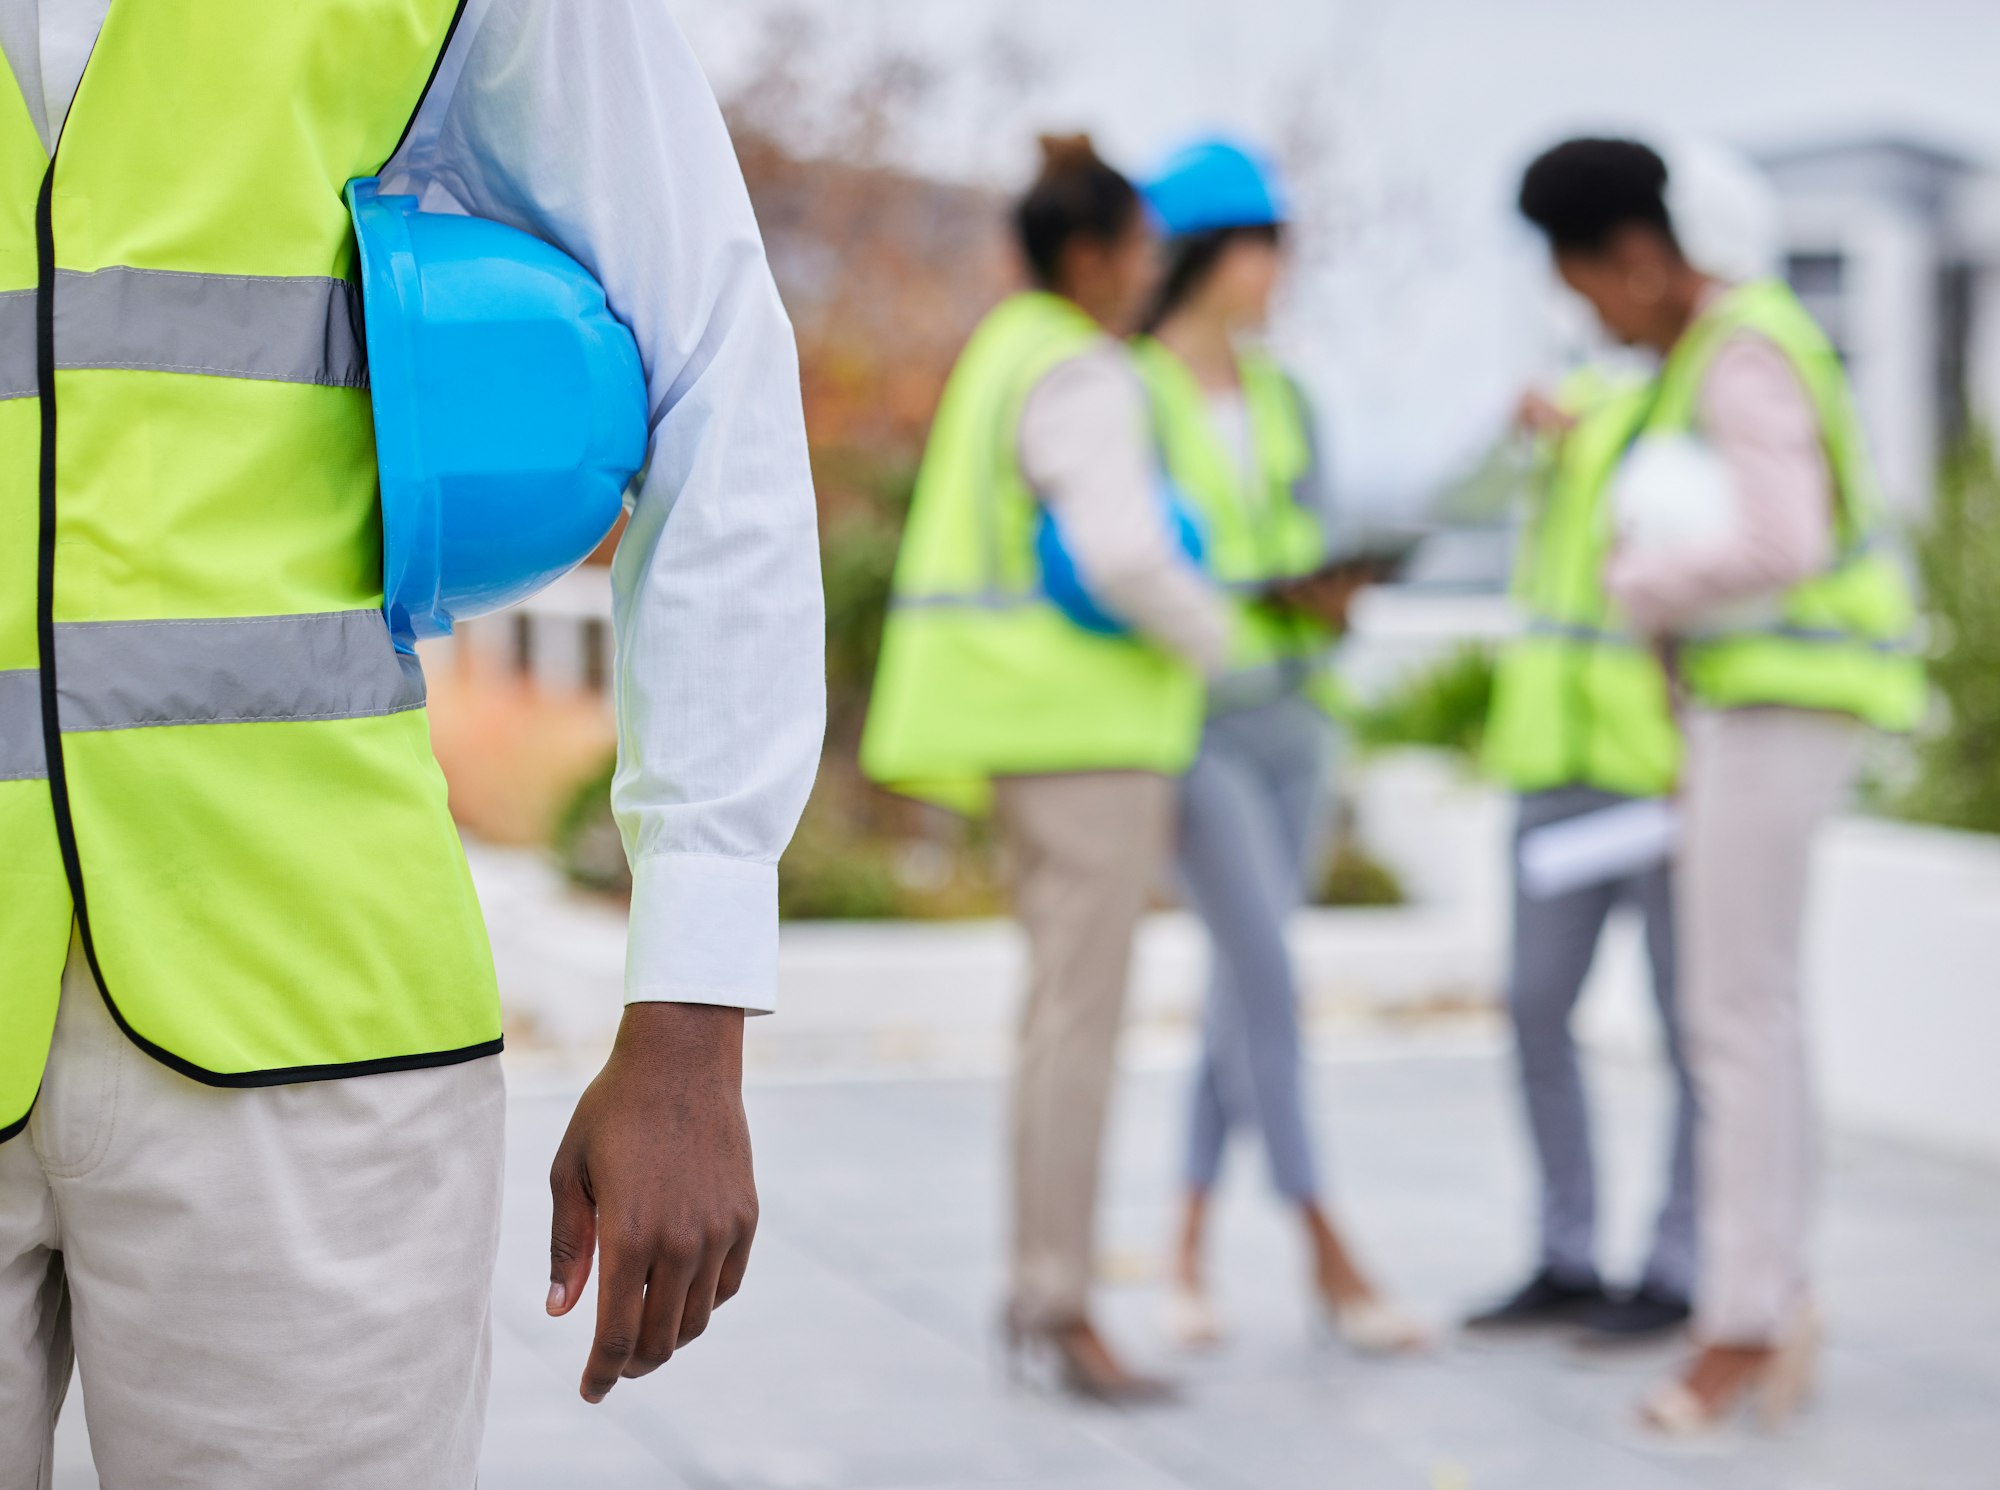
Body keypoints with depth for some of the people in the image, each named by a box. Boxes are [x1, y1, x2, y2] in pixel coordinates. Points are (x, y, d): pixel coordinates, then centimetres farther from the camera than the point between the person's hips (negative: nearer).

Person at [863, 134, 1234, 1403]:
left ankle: (1039, 1284, 18)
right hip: (1088, 729, -10)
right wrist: (1212, 637, -10)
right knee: (1083, 1010, -10)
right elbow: (1123, 552, -27)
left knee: (1069, 1002, 14)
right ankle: (1064, 1308, -9)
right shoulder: (1083, 377, -14)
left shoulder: (1016, 352, 18)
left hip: (1033, 723, 10)